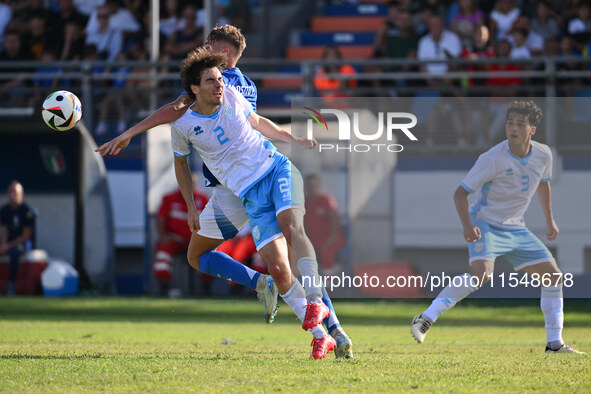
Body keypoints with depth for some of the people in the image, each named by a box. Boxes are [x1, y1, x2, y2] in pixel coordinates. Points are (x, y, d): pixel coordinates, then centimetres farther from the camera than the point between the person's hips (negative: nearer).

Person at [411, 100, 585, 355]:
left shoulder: (543, 155, -4)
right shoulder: (493, 159, -20)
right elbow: (461, 192, -15)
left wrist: (549, 220, 21)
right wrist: (467, 224, -30)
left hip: (515, 228, 6)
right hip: (486, 224, -6)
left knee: (553, 276, 1)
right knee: (482, 273, -31)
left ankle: (554, 343, 12)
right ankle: (426, 319, -28)